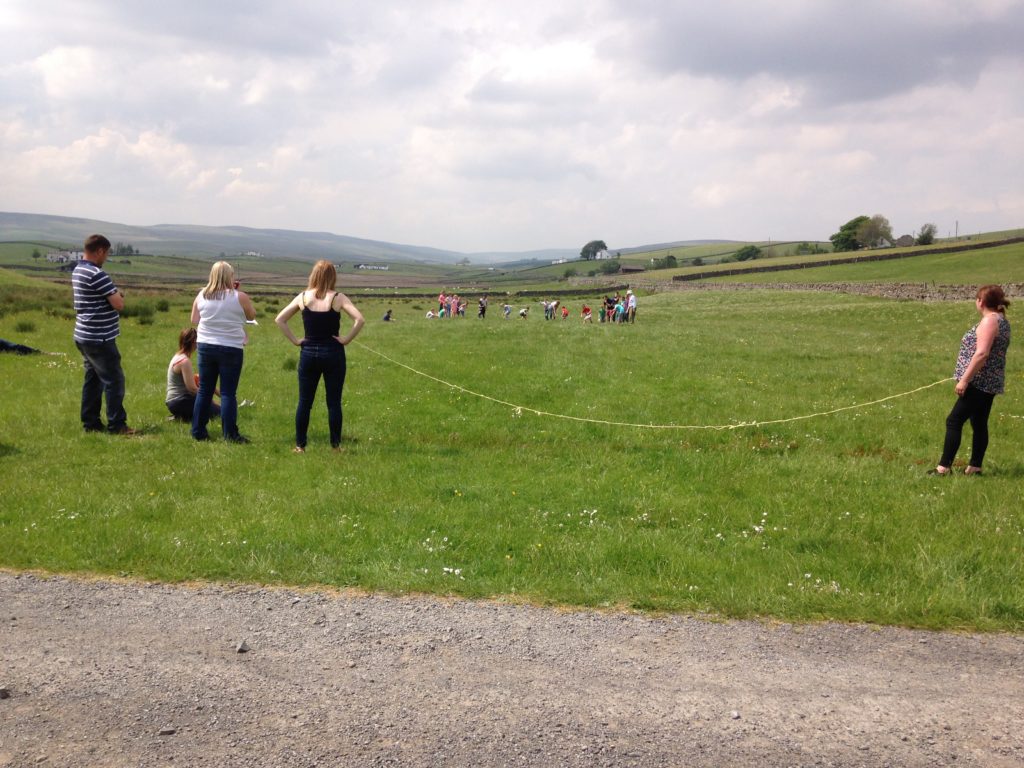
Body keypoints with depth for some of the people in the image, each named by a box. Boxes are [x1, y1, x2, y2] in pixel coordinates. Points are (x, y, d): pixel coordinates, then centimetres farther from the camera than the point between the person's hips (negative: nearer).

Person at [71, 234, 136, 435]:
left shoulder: (78, 271, 12)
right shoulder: (97, 274, -19)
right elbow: (118, 304, -19)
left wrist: (114, 294, 6)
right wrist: (118, 295, 2)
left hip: (84, 336, 10)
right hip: (100, 339, -10)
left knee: (93, 379, 14)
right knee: (114, 380, -3)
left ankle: (90, 422, 16)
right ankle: (117, 425, -1)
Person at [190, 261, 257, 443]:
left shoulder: (202, 296, 2)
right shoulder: (239, 297, -9)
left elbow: (194, 320, 9)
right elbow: (252, 315, 7)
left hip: (205, 346, 4)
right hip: (231, 348, -4)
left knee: (204, 390, 12)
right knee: (228, 392, 0)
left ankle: (198, 431, 16)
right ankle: (230, 434, 1)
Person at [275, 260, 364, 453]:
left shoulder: (303, 297, 0)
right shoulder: (338, 298, -8)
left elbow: (279, 319, 0)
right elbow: (359, 319, -19)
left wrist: (295, 340, 2)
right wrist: (347, 339, -9)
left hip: (308, 354, 2)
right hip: (333, 354, -2)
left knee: (304, 402, 8)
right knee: (334, 402, 6)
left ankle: (300, 445, 10)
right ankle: (335, 445, 9)